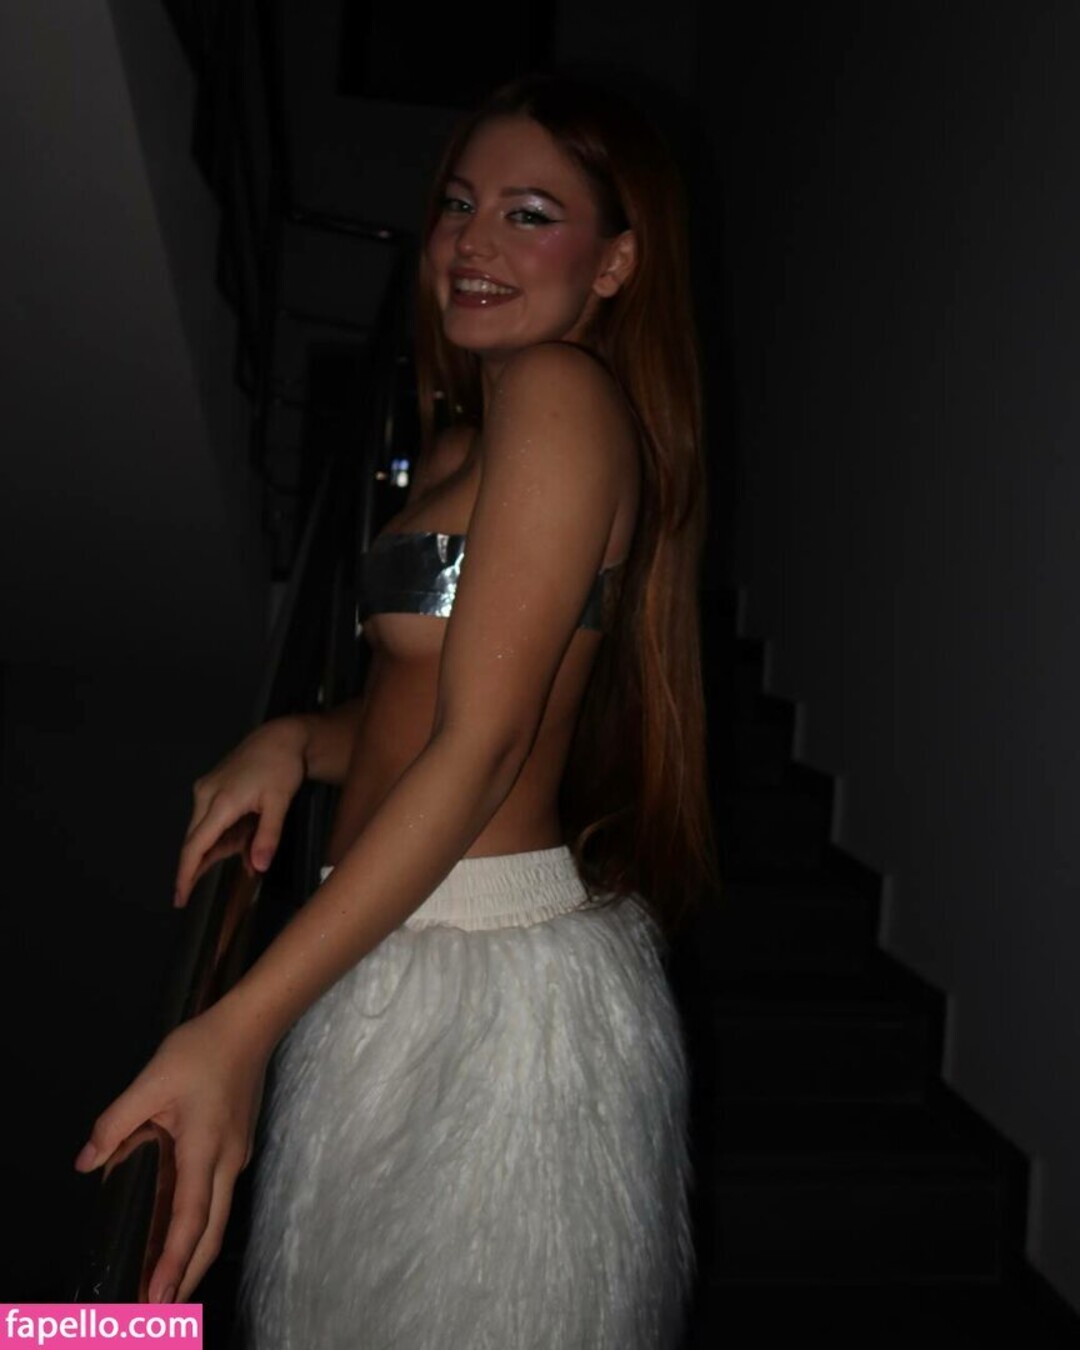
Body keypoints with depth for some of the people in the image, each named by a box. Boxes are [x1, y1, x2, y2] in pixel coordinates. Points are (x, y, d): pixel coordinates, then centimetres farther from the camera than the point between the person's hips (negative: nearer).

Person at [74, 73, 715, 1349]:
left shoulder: (559, 390, -13)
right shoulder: (472, 427, 16)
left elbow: (481, 745, -21)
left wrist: (238, 1028, -24)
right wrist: (294, 741, -5)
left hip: (482, 980, -9)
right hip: (410, 961, 9)